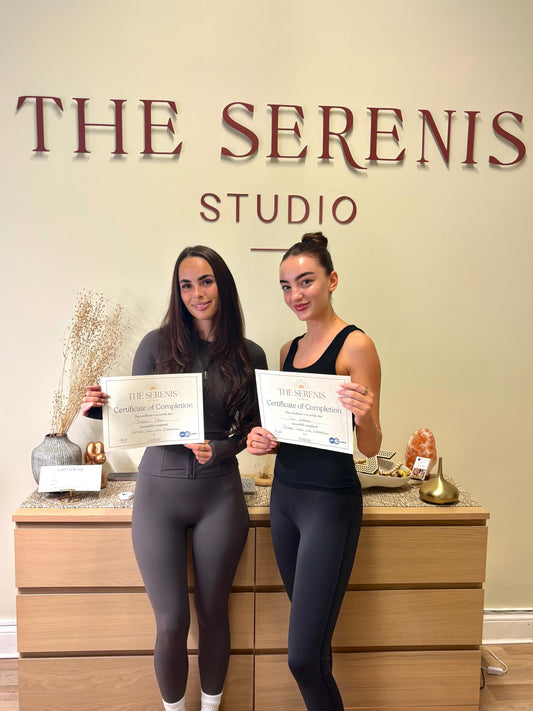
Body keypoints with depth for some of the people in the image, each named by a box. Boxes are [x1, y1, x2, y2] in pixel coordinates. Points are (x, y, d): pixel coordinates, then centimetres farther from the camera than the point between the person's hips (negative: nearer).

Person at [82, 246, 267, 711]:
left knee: (213, 613, 16)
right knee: (171, 622, 9)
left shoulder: (249, 355, 0)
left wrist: (217, 450, -15)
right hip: (159, 493, -1)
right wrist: (101, 408, -18)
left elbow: (251, 430, 3)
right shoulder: (158, 344, -4)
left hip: (219, 494, 1)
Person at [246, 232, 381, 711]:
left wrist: (364, 415, -33)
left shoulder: (355, 345, -12)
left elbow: (370, 448, -12)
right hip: (285, 495, 7)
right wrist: (264, 440, -5)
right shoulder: (290, 349, 10)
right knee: (311, 635, 21)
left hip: (331, 503, -7)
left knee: (305, 656, -2)